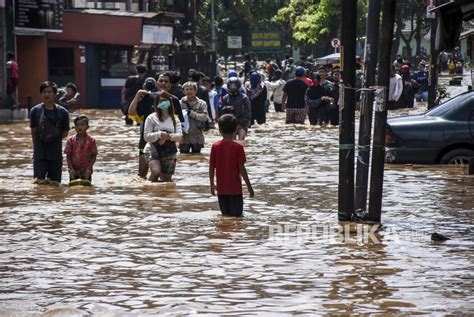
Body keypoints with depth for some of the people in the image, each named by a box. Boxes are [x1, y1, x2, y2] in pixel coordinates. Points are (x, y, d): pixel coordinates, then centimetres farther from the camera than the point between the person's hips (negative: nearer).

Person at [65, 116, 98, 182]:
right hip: (74, 171, 1)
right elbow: (68, 156, 0)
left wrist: (89, 169, -14)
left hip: (86, 172, -1)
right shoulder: (71, 140, -1)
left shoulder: (91, 140, -5)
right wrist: (71, 168, -11)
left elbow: (94, 155, -3)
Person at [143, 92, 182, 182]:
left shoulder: (175, 119, 8)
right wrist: (160, 134, -24)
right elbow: (146, 136, -8)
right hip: (153, 150, -4)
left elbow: (179, 136, -2)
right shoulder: (152, 118, -3)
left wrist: (168, 137, -22)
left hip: (169, 152, 4)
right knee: (156, 172, -29)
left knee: (166, 179, 7)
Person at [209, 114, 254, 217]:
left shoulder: (215, 147, -3)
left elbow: (211, 167, 1)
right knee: (237, 216, 3)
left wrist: (212, 184, 14)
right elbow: (241, 168, -11)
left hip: (221, 189, 3)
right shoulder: (238, 147, -10)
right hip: (235, 188, -3)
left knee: (225, 216, 12)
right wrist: (249, 186, -2)